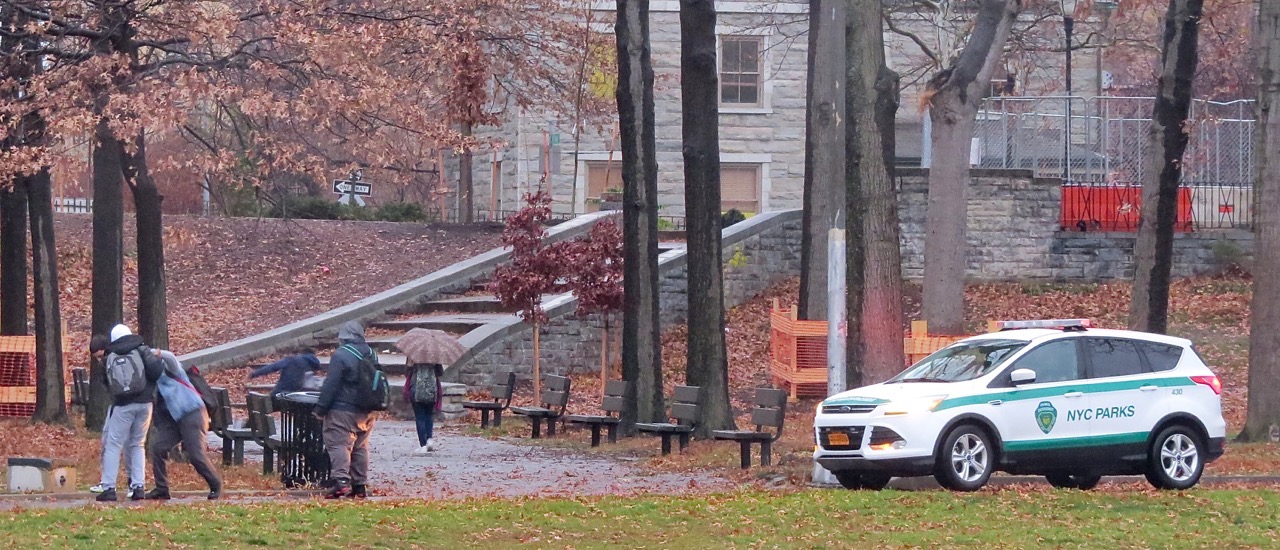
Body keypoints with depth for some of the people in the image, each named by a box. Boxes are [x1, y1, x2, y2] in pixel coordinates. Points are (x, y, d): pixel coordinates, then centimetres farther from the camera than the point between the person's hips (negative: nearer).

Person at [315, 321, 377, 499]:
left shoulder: (341, 355, -13)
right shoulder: (370, 355, 10)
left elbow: (331, 385, -14)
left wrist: (320, 408, -8)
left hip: (342, 410, -7)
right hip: (365, 411, 7)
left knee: (338, 444, -8)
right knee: (361, 447, 13)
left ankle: (341, 481, -22)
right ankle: (359, 485, 15)